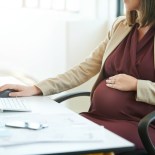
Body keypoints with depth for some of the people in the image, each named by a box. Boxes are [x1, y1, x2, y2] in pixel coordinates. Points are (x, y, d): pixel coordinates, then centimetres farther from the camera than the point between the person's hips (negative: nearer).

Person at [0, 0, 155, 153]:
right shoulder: (120, 26, 11)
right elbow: (84, 69, 10)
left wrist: (136, 85, -14)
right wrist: (37, 89, 3)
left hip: (139, 125, -5)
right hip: (99, 116, 5)